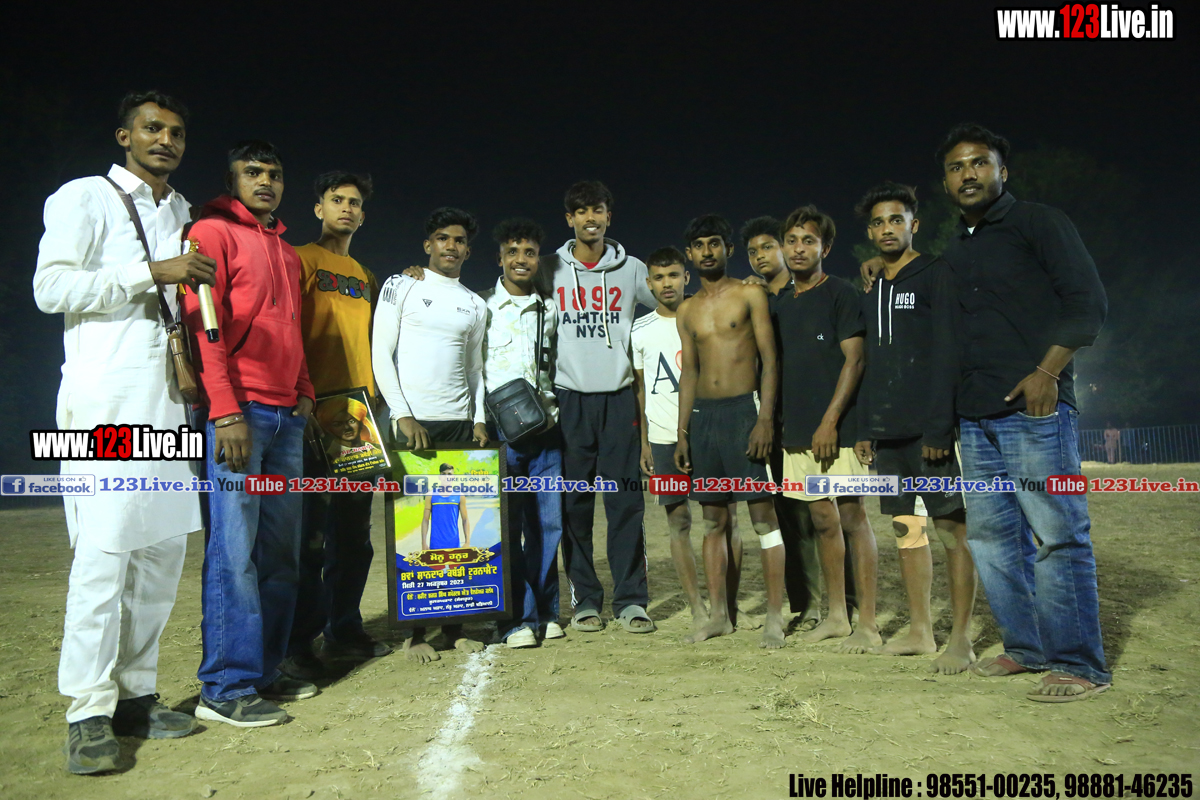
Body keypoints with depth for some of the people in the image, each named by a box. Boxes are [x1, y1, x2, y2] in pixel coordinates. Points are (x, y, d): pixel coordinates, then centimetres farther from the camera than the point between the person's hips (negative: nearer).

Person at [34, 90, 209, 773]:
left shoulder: (181, 212, 23)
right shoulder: (85, 199, 2)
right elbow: (51, 287, -10)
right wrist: (153, 273, -15)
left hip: (166, 398, 7)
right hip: (105, 399, -7)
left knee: (164, 546, 6)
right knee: (105, 550, -11)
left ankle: (136, 696, 15)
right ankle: (89, 714, -3)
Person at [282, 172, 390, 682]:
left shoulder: (365, 278, 21)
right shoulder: (301, 261, 1)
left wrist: (369, 401, 12)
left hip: (357, 415, 7)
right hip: (314, 412, -7)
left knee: (353, 531, 10)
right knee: (310, 533, -5)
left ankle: (344, 630, 21)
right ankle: (298, 644, 4)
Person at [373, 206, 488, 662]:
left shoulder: (474, 305, 16)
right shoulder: (402, 287, 5)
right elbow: (381, 355, -1)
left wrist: (480, 419, 4)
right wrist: (404, 416, -10)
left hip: (459, 422, 4)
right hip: (411, 422, -3)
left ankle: (453, 622, 11)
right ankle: (414, 630, 6)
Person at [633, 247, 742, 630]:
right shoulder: (640, 331, 8)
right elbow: (638, 388, 11)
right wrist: (643, 441, 5)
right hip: (665, 437, 0)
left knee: (726, 517, 0)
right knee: (678, 521, 0)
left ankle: (729, 606, 11)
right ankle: (698, 609, 7)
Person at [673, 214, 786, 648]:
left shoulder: (749, 295, 1)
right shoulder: (687, 310, 15)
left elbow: (769, 359, -5)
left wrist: (765, 419, -16)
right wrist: (682, 432, 10)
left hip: (744, 409, -5)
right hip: (703, 415, 5)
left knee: (763, 515, -3)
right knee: (713, 520, 8)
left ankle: (774, 617, 3)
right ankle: (718, 615, 16)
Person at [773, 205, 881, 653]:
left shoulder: (840, 294, -3)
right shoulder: (780, 304, 16)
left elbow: (854, 360, -10)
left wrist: (830, 421, -16)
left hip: (838, 429, -6)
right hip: (798, 432, 6)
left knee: (852, 517, -4)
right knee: (823, 520, 10)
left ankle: (867, 625, 2)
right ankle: (836, 616, 19)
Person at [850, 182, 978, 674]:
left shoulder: (936, 276, -1)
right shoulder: (871, 295, 19)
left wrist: (943, 425, -17)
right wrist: (864, 429, 15)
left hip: (932, 427, -7)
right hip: (888, 431, 7)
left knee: (952, 527, -4)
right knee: (906, 526, 10)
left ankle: (960, 638, 3)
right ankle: (920, 631, 19)